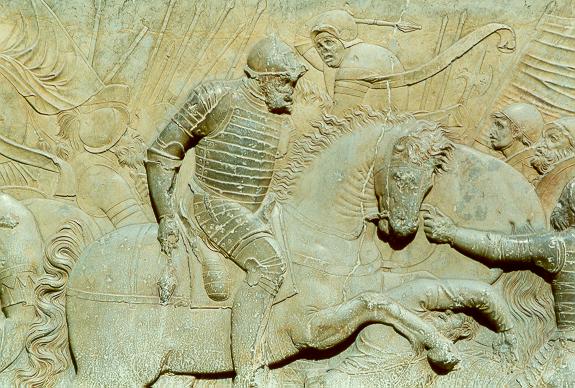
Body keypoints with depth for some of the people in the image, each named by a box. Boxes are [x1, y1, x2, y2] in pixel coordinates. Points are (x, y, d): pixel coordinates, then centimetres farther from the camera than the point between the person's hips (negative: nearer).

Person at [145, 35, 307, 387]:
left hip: (256, 216, 8)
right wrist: (167, 217, -10)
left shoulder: (283, 119, 12)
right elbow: (162, 155, -3)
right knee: (269, 261, -30)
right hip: (213, 205, -8)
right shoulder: (216, 98, -7)